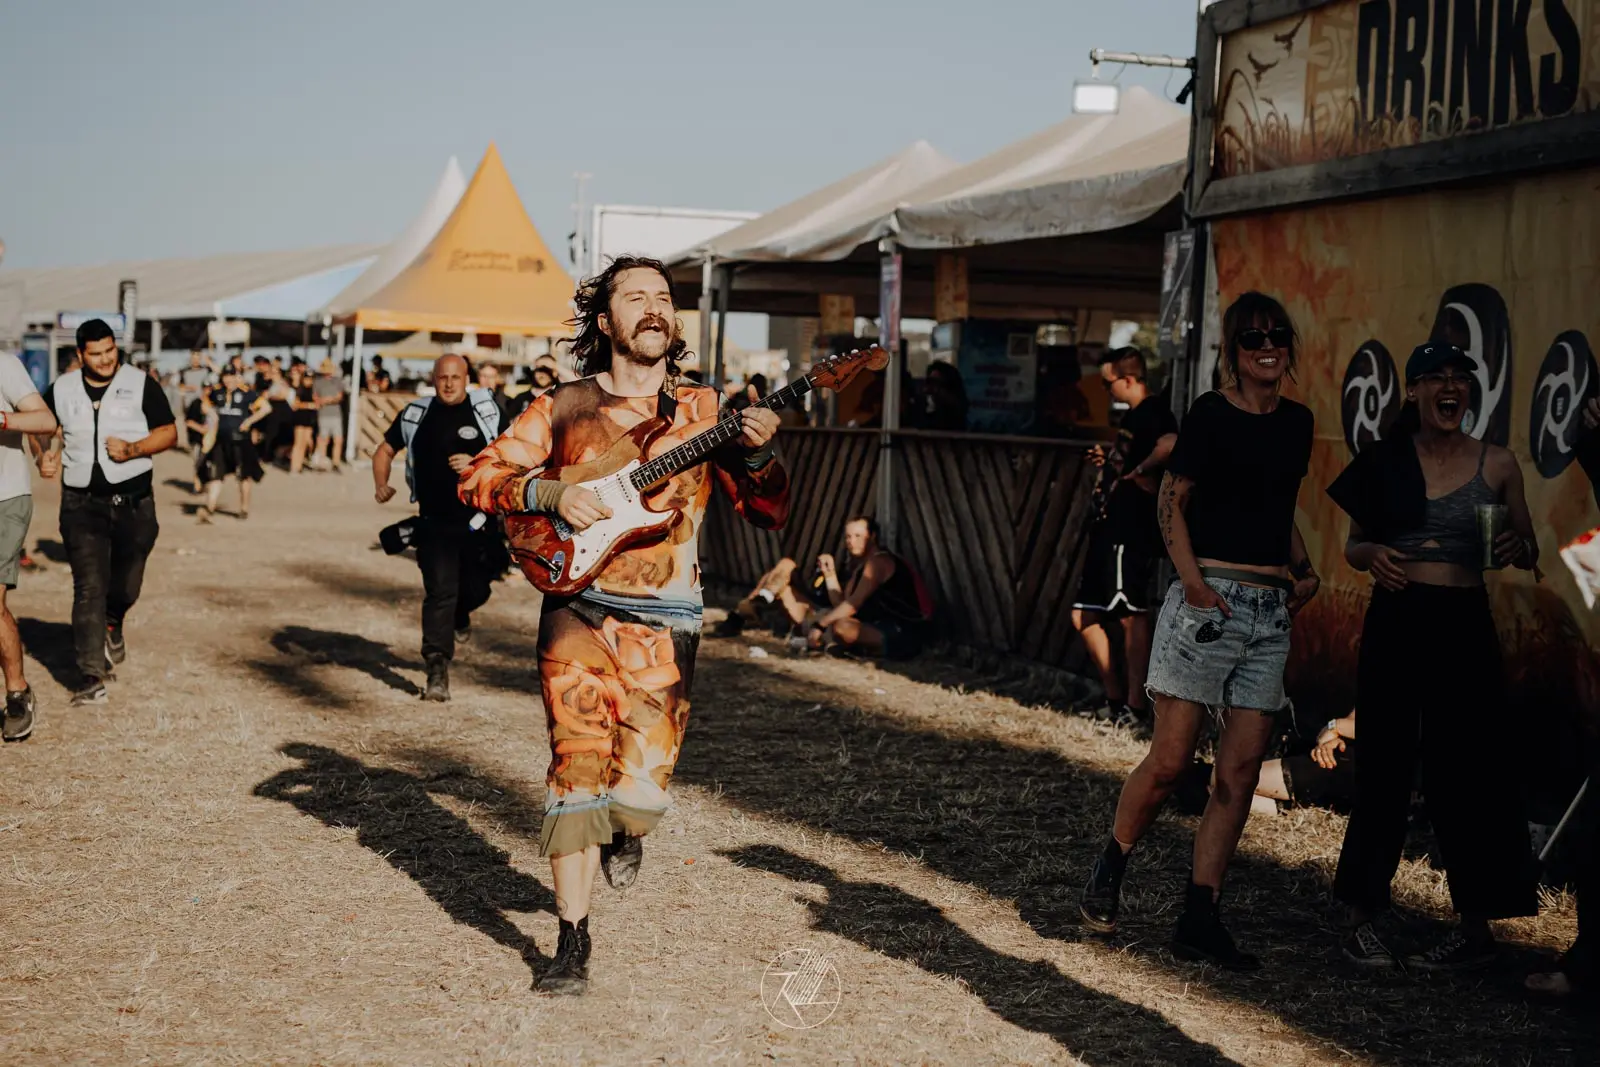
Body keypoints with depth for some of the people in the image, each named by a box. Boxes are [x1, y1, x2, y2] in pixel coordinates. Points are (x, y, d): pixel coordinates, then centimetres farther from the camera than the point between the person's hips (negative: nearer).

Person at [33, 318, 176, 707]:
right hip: (81, 503, 0)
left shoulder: (140, 384, -1)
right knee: (88, 587, -9)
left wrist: (134, 449, -16)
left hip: (133, 500, 0)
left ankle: (113, 625, 46)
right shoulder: (61, 390, 5)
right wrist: (45, 456, -2)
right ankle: (92, 675, -9)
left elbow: (169, 431, 1)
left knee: (126, 586, 10)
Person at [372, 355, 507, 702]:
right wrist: (381, 485, -4)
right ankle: (437, 673, -8)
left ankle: (460, 615, 48)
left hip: (478, 519, 0)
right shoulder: (416, 414, 5)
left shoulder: (486, 410, -1)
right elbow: (385, 451, 15)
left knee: (475, 590, 10)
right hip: (434, 522, 0)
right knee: (439, 592, -9)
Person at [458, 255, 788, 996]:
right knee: (579, 763, -11)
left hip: (663, 626, 0)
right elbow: (478, 477, 4)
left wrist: (758, 453, -18)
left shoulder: (702, 412, 7)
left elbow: (769, 513, 2)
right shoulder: (563, 408, 6)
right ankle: (572, 943, -1)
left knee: (640, 794, -6)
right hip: (577, 610, 0)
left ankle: (624, 831, 32)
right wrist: (550, 493, -13)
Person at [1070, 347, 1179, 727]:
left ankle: (1135, 706, -3)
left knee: (1131, 616, -7)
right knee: (1085, 617, 11)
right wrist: (1107, 461, 18)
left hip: (1133, 531, -11)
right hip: (1110, 528, 11)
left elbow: (1170, 445, -35)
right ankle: (1116, 698, 18)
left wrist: (1138, 471, -22)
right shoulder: (1133, 415, 20)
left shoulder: (1153, 411, -12)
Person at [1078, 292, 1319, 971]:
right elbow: (1171, 501, -3)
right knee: (1169, 762, -6)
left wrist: (1305, 572, 11)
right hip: (1212, 599, -6)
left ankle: (1199, 921, 7)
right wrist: (1193, 580, -15)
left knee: (1240, 774, 2)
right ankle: (1107, 876, 18)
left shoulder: (1297, 422, 14)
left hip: (1271, 611, 6)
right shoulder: (1212, 413, -4)